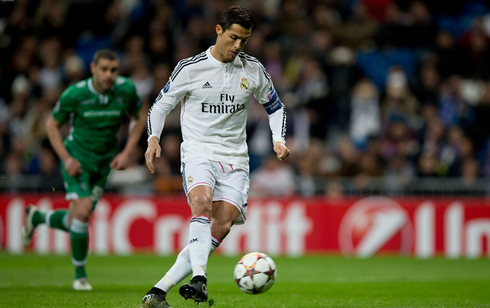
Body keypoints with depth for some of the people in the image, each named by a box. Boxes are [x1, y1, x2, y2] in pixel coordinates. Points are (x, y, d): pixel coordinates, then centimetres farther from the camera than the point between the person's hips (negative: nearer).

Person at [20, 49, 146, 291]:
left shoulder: (126, 89, -12)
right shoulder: (75, 94, -19)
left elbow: (139, 118, 6)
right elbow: (52, 124, -5)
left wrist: (127, 153, -5)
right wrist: (66, 159, -15)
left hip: (104, 162, 4)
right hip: (77, 158, -4)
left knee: (75, 222, 8)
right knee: (82, 211, -22)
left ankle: (37, 217, 41)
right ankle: (80, 275, -5)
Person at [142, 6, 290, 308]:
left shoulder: (253, 70, 7)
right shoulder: (191, 68, -2)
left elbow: (275, 106, 22)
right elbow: (160, 106, 7)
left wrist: (279, 140, 4)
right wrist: (154, 139, -11)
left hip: (235, 159, 3)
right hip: (198, 152, -3)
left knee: (222, 227, -13)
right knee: (203, 203, -33)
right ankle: (199, 280, -47)